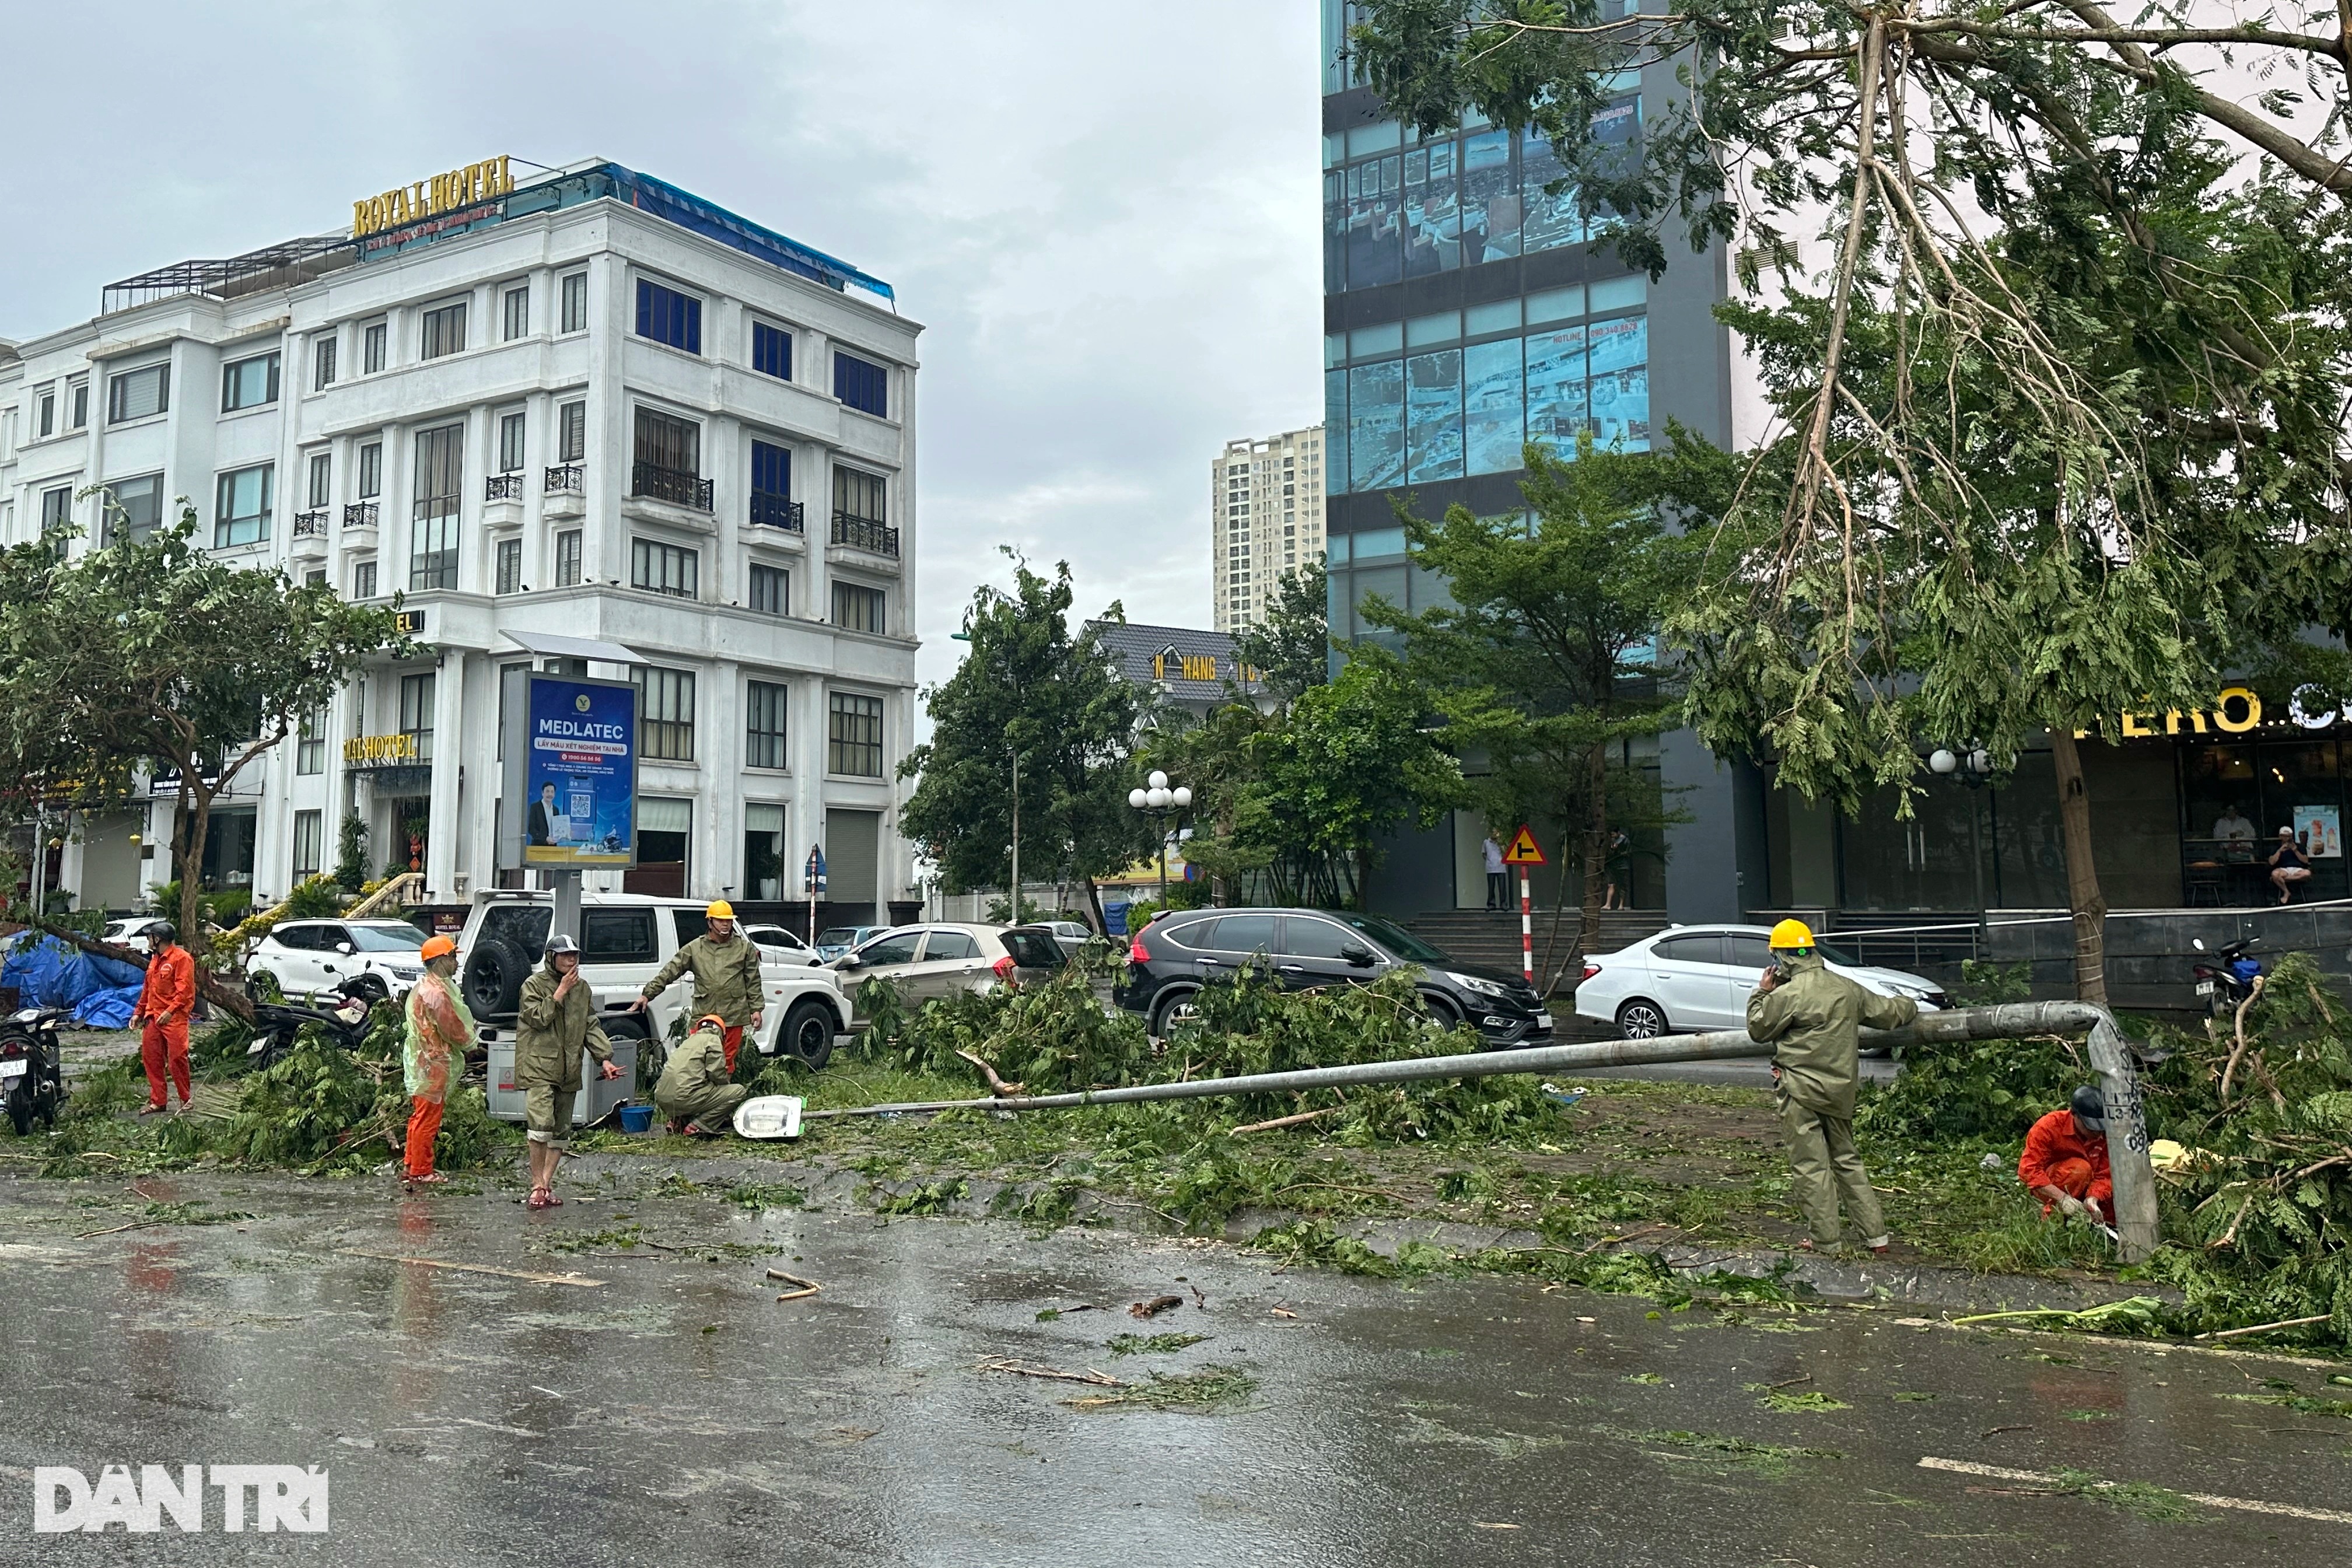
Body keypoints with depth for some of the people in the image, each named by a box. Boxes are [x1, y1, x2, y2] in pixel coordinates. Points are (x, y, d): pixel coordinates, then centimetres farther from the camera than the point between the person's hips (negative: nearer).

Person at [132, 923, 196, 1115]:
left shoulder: (182, 958, -7)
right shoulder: (154, 960, 22)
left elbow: (184, 990, -15)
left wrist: (170, 1011, -24)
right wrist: (139, 1012, 22)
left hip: (174, 1018, -9)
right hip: (152, 1018, 9)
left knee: (177, 1059, -9)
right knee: (151, 1059, 5)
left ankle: (185, 1100, -1)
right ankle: (157, 1101, 11)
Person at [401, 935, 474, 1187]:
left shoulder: (422, 987, 13)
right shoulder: (438, 993, -20)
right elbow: (454, 1030, -17)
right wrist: (469, 1040, 3)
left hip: (420, 1059, 11)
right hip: (433, 1063, -11)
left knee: (420, 1116, 17)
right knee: (427, 1119, -3)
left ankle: (411, 1166, 24)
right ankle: (420, 1172, 3)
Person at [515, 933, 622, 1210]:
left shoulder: (582, 989, 14)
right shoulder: (534, 985, -1)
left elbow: (592, 1027, 13)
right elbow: (538, 1018, -13)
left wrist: (605, 1058, 2)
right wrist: (560, 993, -14)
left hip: (569, 1071, 6)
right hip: (538, 1067, -6)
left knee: (561, 1132, 8)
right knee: (541, 1125, -18)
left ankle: (547, 1184, 16)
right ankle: (538, 1185, -7)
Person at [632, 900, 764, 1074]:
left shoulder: (745, 948, 8)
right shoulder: (694, 948, 7)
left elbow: (753, 982, 9)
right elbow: (669, 972, 6)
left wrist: (756, 1009, 3)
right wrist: (648, 994, 0)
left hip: (733, 1016, 0)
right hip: (703, 1016, 0)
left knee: (727, 1061, 6)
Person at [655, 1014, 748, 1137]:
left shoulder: (689, 1041, 27)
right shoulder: (713, 1039, 4)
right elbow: (717, 1074, -6)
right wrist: (727, 1085, 15)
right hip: (684, 1098, -8)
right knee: (738, 1091, 1)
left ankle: (679, 1122, 11)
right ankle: (696, 1126, -8)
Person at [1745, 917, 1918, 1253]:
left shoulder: (1786, 995, -14)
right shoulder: (1845, 988, 5)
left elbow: (1757, 1030, -2)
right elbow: (1886, 1012, 17)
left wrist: (1761, 993, 10)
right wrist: (1910, 1007, 39)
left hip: (1801, 1090, -7)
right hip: (1841, 1089, 7)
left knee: (1810, 1165, 1)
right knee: (1847, 1159, 17)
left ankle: (1825, 1241, 4)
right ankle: (1876, 1235, 18)